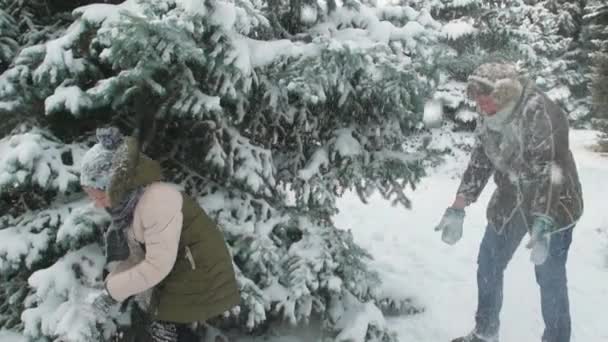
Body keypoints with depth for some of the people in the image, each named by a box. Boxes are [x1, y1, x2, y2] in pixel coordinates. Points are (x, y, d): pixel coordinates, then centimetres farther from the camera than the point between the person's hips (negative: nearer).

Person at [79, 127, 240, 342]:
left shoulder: (158, 200, -28)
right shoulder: (127, 204, 3)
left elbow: (157, 265, -27)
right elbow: (134, 257, 8)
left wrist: (112, 290, -19)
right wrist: (111, 286, -6)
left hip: (201, 281, -9)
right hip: (173, 281, 9)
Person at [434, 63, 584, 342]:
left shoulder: (539, 112, -24)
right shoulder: (489, 117, -3)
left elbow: (548, 169, -28)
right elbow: (480, 162, 3)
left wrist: (542, 224, -35)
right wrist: (457, 210, -2)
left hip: (552, 206, -7)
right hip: (511, 201, 7)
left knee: (550, 277, -3)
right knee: (488, 265, 12)